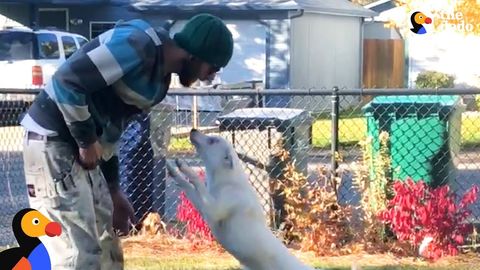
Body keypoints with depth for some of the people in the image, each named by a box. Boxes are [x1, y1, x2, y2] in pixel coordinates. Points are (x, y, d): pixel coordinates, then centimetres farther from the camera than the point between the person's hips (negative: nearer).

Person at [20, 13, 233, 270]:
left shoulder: (159, 79, 13)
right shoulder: (139, 46, -19)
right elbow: (67, 80, -25)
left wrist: (112, 190, 20)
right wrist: (87, 141, -16)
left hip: (79, 145, 11)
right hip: (52, 140, -10)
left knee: (106, 248, 15)